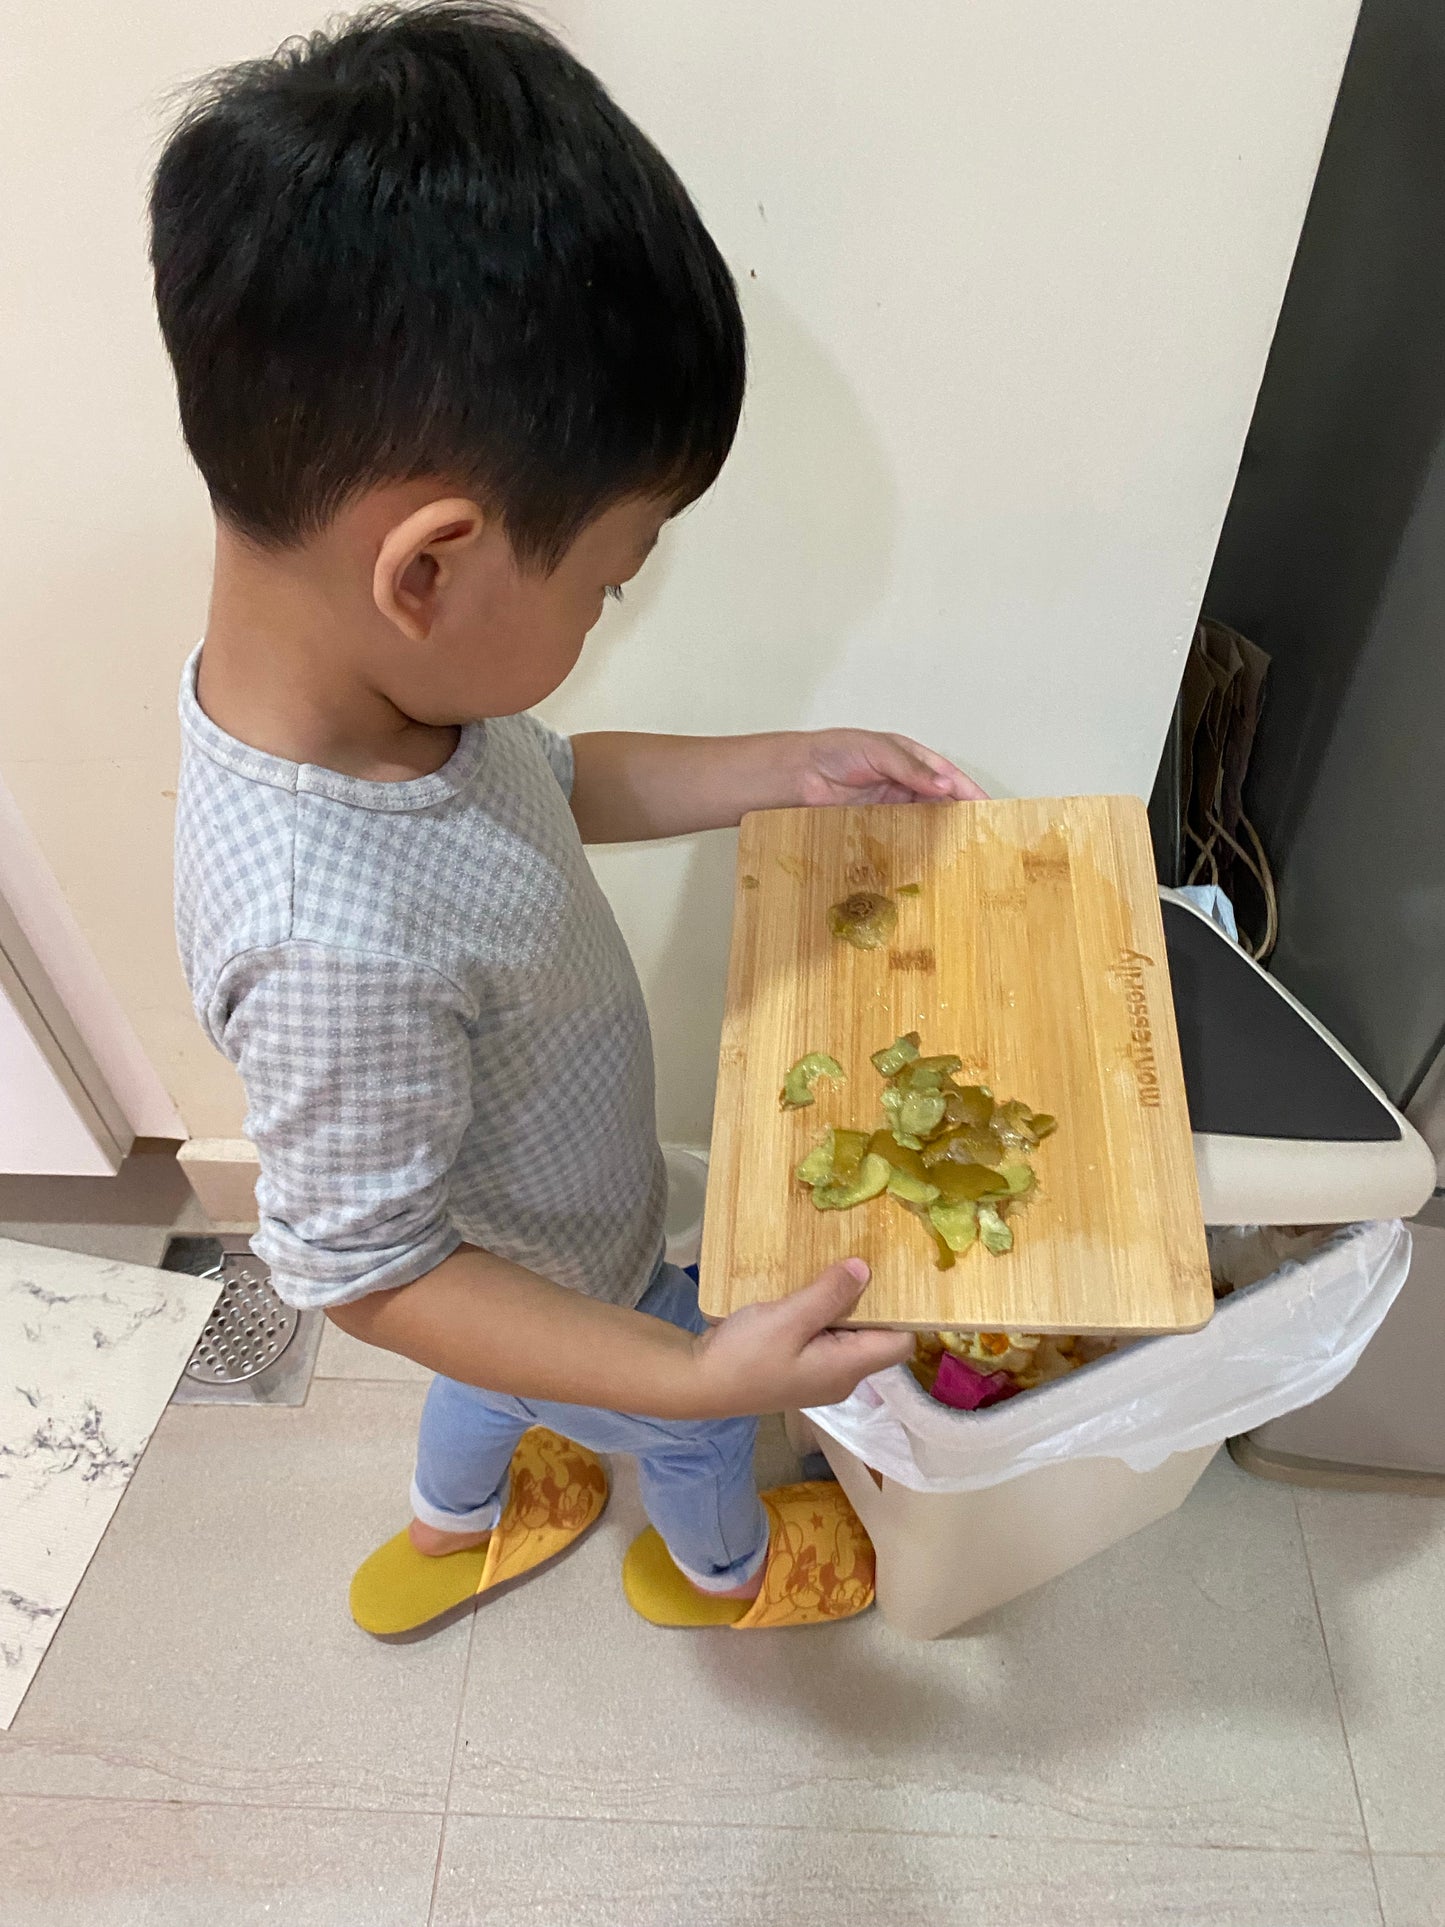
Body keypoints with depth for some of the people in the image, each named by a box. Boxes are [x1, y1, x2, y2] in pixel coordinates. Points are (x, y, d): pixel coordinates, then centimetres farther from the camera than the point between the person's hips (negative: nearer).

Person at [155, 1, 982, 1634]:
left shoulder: (370, 673, -21)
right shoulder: (336, 932, -46)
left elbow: (552, 785, -2)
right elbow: (362, 1265, -32)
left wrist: (792, 767, -7)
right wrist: (699, 1372, -34)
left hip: (517, 1235, 7)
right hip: (558, 1283, -6)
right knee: (692, 1428, 26)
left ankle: (448, 1536, 70)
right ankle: (723, 1569, 63)